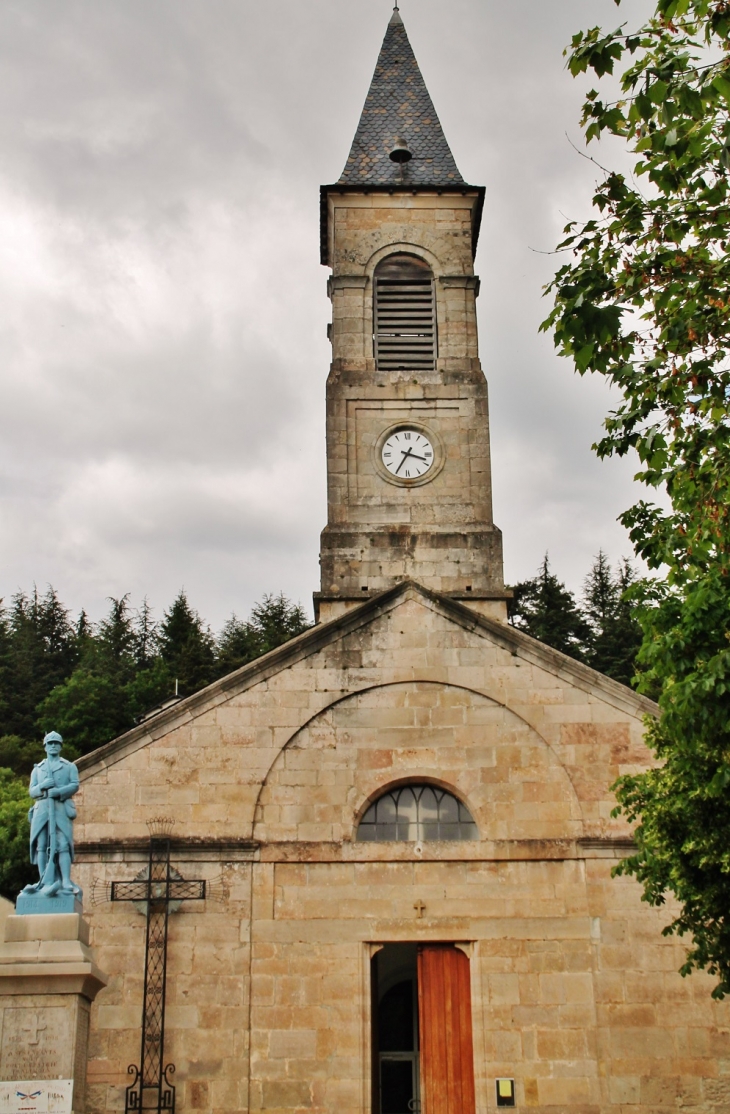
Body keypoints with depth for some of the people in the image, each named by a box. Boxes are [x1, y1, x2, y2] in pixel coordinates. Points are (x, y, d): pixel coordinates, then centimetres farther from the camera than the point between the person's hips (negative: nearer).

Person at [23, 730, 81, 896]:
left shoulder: (69, 766, 18)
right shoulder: (37, 769, 23)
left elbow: (75, 786, 3)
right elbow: (31, 791, 14)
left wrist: (57, 792, -14)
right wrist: (42, 786, -9)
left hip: (62, 809, -2)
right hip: (41, 809, 3)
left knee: (63, 845, -13)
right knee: (42, 846, -5)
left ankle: (66, 882, -20)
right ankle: (44, 882, -6)